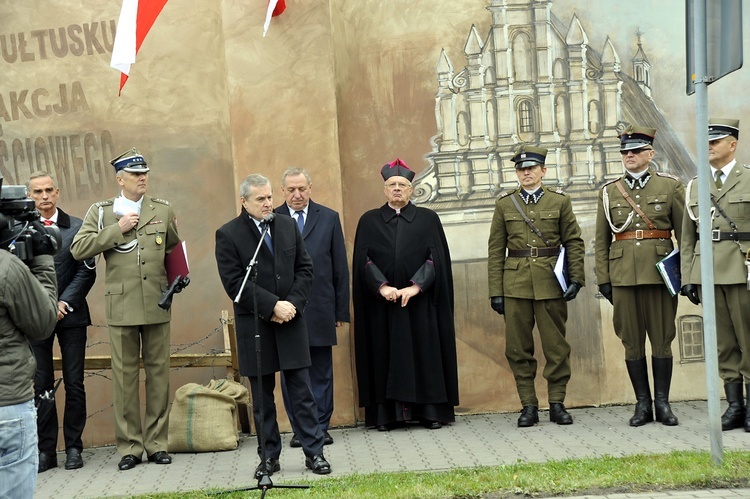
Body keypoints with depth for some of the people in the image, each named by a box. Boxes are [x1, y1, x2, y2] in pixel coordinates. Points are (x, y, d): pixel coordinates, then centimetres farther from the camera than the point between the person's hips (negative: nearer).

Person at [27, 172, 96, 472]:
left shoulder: (76, 228, 1)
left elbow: (86, 271, -1)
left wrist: (64, 303, -10)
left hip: (70, 313, 0)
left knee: (74, 384, 3)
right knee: (42, 385, 5)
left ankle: (74, 447, 13)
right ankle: (46, 450, 12)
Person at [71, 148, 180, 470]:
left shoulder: (163, 211, 9)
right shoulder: (101, 212, 4)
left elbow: (175, 250, 22)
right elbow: (78, 249, -7)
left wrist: (173, 282, 10)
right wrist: (117, 229, -11)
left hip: (157, 305, 2)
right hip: (121, 307, -2)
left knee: (158, 373, 6)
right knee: (124, 376, 2)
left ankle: (157, 443, 14)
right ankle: (129, 446, 9)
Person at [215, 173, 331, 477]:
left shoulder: (288, 226, 8)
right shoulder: (228, 234, -4)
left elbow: (305, 269, 8)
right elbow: (235, 283, -11)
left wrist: (292, 304, -7)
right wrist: (272, 306, -16)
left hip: (291, 323, 2)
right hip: (255, 327, -2)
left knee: (302, 392, 4)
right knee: (262, 398, 6)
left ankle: (314, 452, 10)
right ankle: (269, 457, 16)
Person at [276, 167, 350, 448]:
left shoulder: (329, 218, 8)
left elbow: (340, 267, 8)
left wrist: (341, 309, 4)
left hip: (320, 309, 1)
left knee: (322, 372, 7)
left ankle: (321, 427, 15)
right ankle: (299, 429, 13)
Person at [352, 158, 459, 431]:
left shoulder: (428, 219, 7)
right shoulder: (369, 221, 9)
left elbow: (436, 258, -1)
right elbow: (363, 260, 0)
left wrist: (415, 286, -14)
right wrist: (382, 286, -15)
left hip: (420, 302, 0)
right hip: (382, 304, 1)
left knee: (425, 355, 1)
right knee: (386, 356, 1)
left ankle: (430, 411, 6)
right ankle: (386, 413, 4)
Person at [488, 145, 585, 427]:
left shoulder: (559, 201, 6)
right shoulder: (504, 204, 7)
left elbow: (574, 242, 6)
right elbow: (495, 250, 6)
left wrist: (576, 278, -5)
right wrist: (496, 291, 1)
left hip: (551, 283, -1)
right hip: (515, 284, 1)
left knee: (556, 346, 2)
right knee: (518, 348, 2)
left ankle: (557, 403, 13)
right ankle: (529, 406, 11)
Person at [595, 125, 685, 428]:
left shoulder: (671, 186, 4)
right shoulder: (608, 192, 9)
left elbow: (685, 233, 3)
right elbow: (601, 241, 10)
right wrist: (603, 279, 4)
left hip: (660, 273, -2)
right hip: (623, 275, 2)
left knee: (662, 339, 3)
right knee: (632, 342, 5)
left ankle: (662, 403, 12)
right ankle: (643, 403, 14)